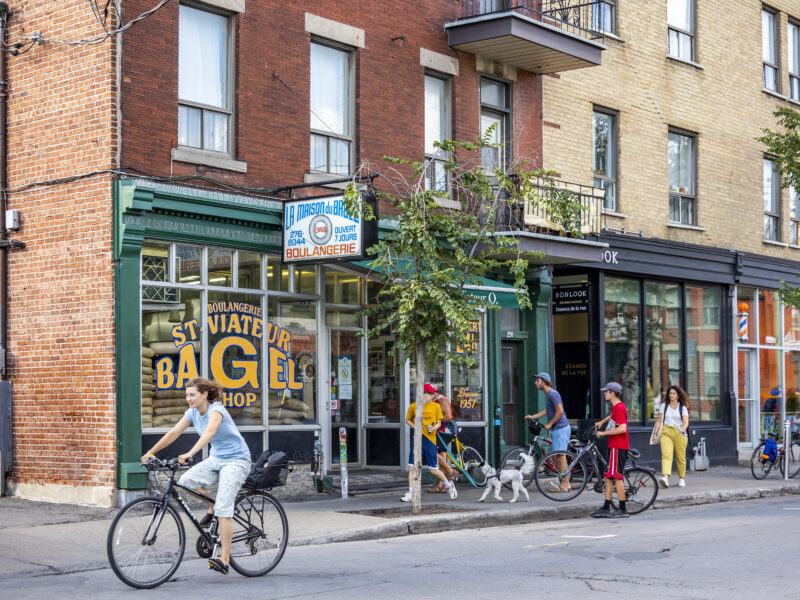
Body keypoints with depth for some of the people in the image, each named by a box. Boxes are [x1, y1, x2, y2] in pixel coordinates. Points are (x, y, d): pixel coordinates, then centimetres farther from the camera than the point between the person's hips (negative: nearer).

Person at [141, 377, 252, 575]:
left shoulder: (216, 410, -22)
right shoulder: (192, 412, 1)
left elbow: (209, 432, -41)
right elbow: (173, 433, 1)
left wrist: (189, 454, -53)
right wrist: (151, 452, -8)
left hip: (236, 460, -7)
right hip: (216, 458, 7)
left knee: (223, 508, -18)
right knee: (186, 481, -17)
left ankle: (224, 559, -17)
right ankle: (212, 509, 10)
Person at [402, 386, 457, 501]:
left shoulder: (436, 406, 2)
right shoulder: (413, 406, 2)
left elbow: (439, 423, 7)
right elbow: (408, 420, 15)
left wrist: (434, 427, -15)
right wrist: (415, 426, -5)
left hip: (430, 439, -1)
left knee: (433, 470, 0)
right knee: (412, 467, -5)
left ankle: (449, 486, 24)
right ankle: (410, 493, 3)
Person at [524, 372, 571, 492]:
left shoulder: (552, 394, -15)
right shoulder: (547, 394, 16)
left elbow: (560, 411, -22)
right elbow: (547, 410, 28)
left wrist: (549, 424, -15)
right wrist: (532, 417, 24)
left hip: (560, 428, -10)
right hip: (557, 429, 10)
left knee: (560, 455, -9)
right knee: (557, 457, 11)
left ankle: (565, 484, -6)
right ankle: (566, 483, 15)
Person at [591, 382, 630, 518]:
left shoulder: (619, 408, -17)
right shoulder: (616, 406, 15)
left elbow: (622, 428, -28)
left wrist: (604, 433, -22)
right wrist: (603, 421, 35)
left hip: (618, 447, -10)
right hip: (613, 446, 10)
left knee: (617, 477, -7)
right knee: (609, 477, 10)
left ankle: (622, 510, -3)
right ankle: (606, 508, 13)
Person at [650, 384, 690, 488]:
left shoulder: (682, 407, 5)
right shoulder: (664, 406, 11)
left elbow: (686, 421, -7)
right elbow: (659, 421, 13)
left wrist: (684, 429, -27)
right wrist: (655, 433, 7)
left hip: (679, 433, 0)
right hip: (666, 433, 0)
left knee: (680, 457, 5)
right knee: (666, 455, -18)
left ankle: (681, 478, 24)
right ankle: (665, 477, -33)